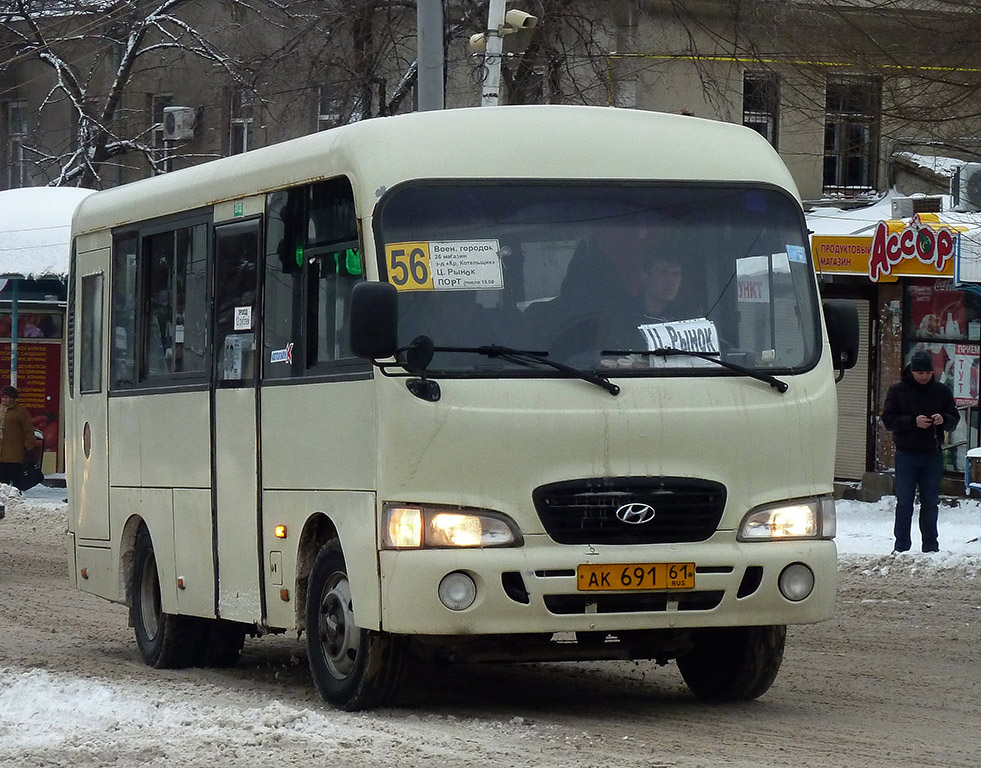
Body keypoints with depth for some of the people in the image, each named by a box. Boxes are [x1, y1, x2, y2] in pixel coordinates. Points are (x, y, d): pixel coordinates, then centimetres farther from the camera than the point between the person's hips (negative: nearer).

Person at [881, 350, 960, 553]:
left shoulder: (942, 391, 5)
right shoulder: (897, 391, -1)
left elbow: (954, 418, 8)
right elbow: (888, 420, -7)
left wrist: (943, 420, -15)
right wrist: (913, 421, -21)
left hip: (932, 454, 2)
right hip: (906, 454, -2)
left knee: (931, 503, 7)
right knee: (904, 503, 0)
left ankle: (931, 547, 14)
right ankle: (902, 547, 5)